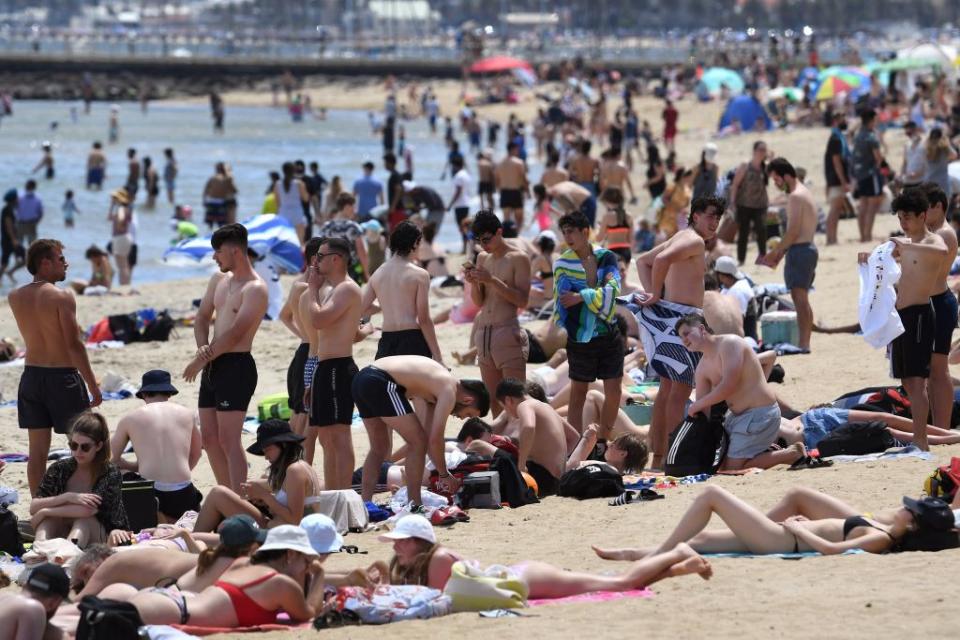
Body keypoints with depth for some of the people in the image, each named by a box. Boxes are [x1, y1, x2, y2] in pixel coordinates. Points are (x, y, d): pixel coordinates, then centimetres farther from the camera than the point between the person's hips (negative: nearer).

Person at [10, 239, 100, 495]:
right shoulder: (62, 297, -14)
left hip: (32, 375, 5)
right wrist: (93, 385, -11)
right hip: (62, 377, -5)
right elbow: (74, 345, -16)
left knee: (38, 450, 9)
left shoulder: (15, 297, 2)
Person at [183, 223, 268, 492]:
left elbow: (235, 333, -18)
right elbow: (202, 318, 16)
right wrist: (202, 347, -4)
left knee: (228, 440, -13)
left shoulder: (255, 289, -13)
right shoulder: (218, 280, 14)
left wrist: (202, 359, -12)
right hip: (213, 366, 9)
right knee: (209, 438, 11)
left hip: (236, 366, -9)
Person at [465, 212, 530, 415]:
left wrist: (492, 280, -18)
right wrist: (474, 283, -5)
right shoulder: (483, 259, 14)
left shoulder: (518, 259, -4)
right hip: (484, 335, 7)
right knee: (494, 403, 7)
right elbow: (479, 302, 15)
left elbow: (522, 301, -12)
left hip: (508, 334, -7)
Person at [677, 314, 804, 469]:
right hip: (738, 415, 10)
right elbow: (703, 410, 8)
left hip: (760, 414, -10)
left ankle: (793, 454, -5)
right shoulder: (702, 368, 9)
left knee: (733, 468, -12)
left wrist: (697, 405, -16)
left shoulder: (729, 344, -17)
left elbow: (729, 386, -26)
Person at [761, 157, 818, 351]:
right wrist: (780, 253, 16)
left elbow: (793, 232, -19)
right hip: (808, 247, 10)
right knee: (803, 299, 14)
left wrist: (774, 253, -10)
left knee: (799, 298, -11)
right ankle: (805, 342, 17)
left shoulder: (795, 196, -15)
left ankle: (803, 344, -13)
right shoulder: (804, 192, 17)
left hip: (799, 250, -10)